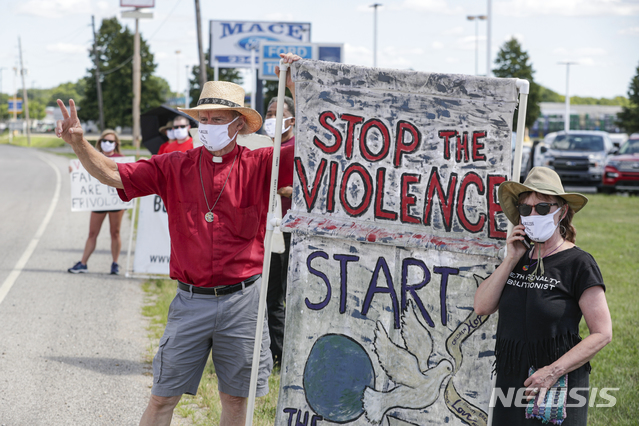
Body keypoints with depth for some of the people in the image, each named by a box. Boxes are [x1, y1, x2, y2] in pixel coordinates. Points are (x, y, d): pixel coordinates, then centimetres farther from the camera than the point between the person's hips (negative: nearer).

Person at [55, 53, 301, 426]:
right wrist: (79, 144, -18)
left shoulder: (258, 166, -2)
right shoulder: (176, 166, 3)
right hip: (191, 300, 1)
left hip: (242, 299, -1)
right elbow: (114, 174, -1)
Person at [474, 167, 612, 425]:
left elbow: (602, 333, -12)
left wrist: (554, 371, -19)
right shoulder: (520, 258, 8)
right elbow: (482, 307, 1)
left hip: (557, 389, -5)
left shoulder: (578, 263, -9)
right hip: (510, 383, 5)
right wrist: (511, 260, -6)